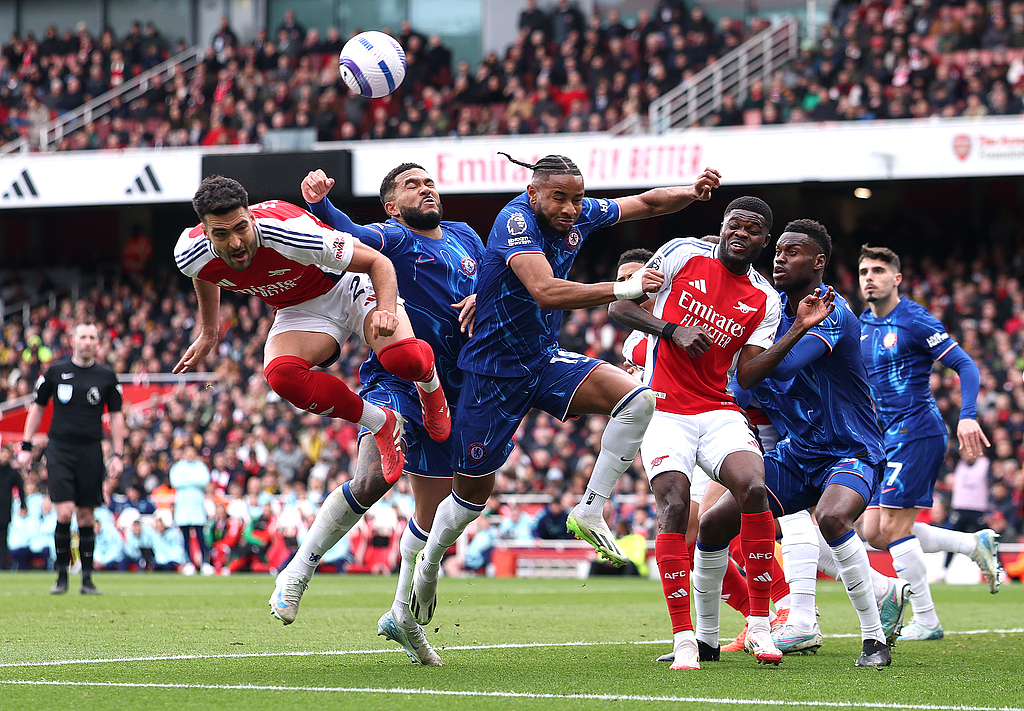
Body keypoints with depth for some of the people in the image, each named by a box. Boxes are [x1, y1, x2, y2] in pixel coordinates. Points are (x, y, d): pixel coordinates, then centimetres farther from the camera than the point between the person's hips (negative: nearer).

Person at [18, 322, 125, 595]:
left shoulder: (106, 376, 6)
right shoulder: (55, 372, 4)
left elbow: (116, 416, 11)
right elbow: (37, 408, 12)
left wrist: (117, 455, 5)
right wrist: (26, 446, 8)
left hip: (91, 450, 1)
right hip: (59, 449, -1)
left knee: (85, 516, 3)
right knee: (64, 513, -12)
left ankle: (87, 579, 10)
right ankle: (62, 576, 0)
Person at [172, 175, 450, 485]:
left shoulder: (291, 232, -36)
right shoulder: (191, 257, -21)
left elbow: (379, 262, -25)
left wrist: (387, 310, -43)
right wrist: (208, 333, 21)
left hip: (351, 285, -4)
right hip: (300, 309, 4)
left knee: (404, 360, -32)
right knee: (281, 375, -29)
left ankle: (430, 386, 10)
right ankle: (382, 424, -7)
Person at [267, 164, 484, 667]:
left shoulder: (466, 238, 16)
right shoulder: (394, 237, -4)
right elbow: (350, 238, -24)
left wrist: (482, 299, 2)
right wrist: (319, 203, -45)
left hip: (448, 393, 6)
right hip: (395, 378, -6)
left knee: (433, 512, 12)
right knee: (374, 479, -29)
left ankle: (403, 616, 29)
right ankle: (299, 570, -13)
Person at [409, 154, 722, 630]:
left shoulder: (580, 216, -4)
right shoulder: (516, 221, -25)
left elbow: (645, 204, 11)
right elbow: (545, 291, -40)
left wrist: (692, 192, -9)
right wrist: (623, 289, -44)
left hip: (546, 360, 6)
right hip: (495, 371, -6)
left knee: (636, 398, -18)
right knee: (474, 488, 5)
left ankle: (589, 511, -11)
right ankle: (426, 567, 33)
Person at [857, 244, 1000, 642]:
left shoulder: (915, 321, -11)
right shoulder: (863, 326, 13)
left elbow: (965, 365, -13)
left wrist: (968, 416, -26)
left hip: (917, 431, -9)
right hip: (889, 438, 9)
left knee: (893, 527, -11)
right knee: (874, 532, 4)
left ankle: (926, 621, -2)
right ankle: (975, 544, 14)